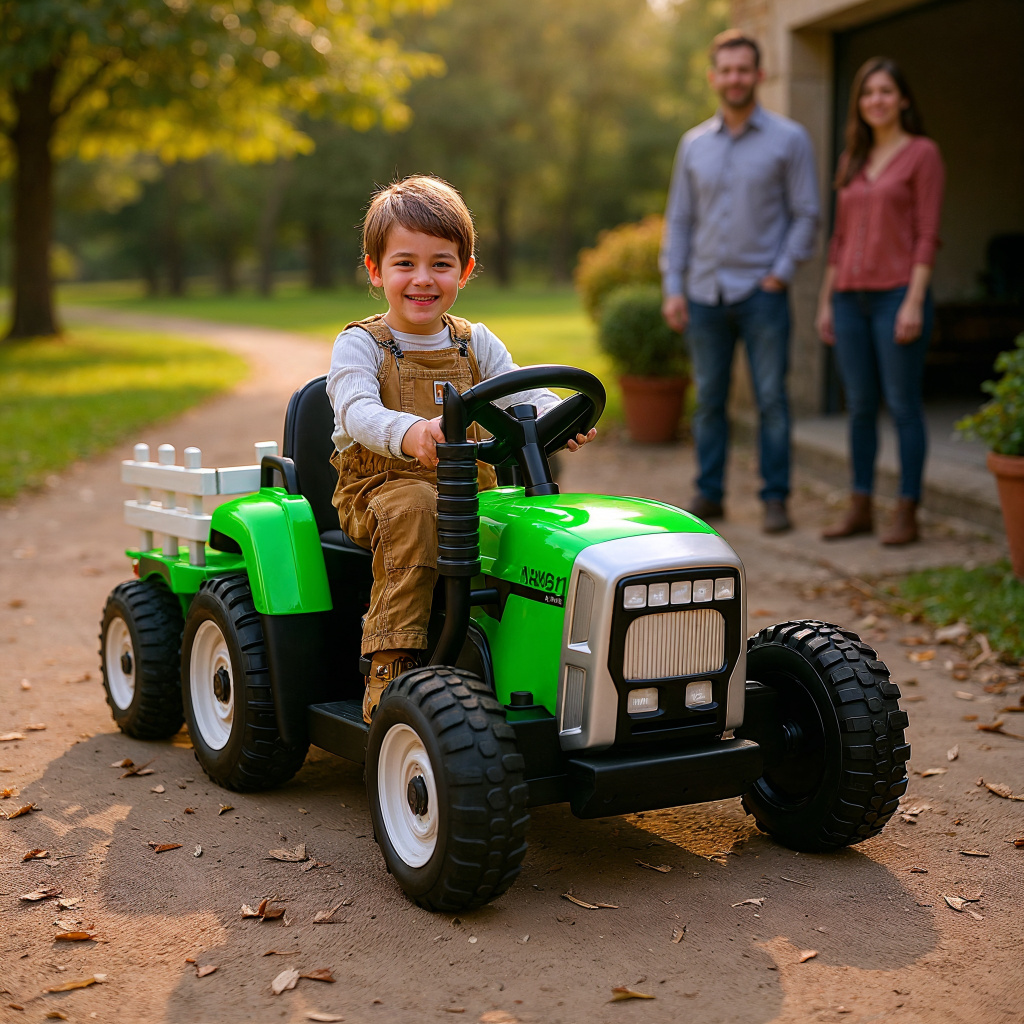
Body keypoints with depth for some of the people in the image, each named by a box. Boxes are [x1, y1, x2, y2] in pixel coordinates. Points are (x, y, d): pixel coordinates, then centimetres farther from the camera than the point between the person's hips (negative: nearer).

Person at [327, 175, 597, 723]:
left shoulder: (476, 344, 10)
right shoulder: (359, 345, -4)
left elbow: (523, 395, -1)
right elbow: (358, 412, -23)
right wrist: (410, 433, -46)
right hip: (379, 488, -3)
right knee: (414, 506, -36)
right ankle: (392, 664, -32)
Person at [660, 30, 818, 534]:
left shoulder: (788, 139, 0)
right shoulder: (694, 144, 9)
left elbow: (805, 214, -1)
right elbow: (678, 220, 11)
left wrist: (780, 274, -9)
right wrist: (672, 288, 4)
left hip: (761, 292, -3)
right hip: (704, 293, 3)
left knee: (771, 398, -1)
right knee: (708, 399, 8)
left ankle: (775, 498, 7)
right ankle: (708, 494, 17)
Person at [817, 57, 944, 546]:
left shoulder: (922, 153, -2)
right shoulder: (852, 161, 15)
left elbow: (927, 234, -9)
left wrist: (914, 302, -16)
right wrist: (826, 301, 12)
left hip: (897, 294, -6)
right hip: (851, 298, 6)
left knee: (903, 405, -3)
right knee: (859, 405, 9)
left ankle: (906, 514, 4)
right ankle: (860, 509, 16)